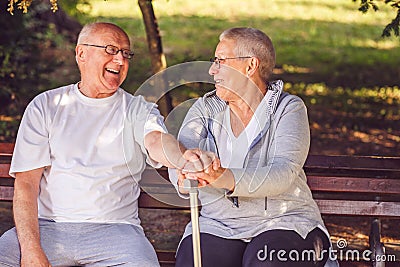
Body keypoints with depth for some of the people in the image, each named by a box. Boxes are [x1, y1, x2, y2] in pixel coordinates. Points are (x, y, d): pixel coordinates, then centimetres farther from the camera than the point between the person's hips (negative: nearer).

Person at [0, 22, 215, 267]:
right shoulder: (45, 106, 10)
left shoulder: (139, 111, 10)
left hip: (114, 227, 0)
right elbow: (26, 182, 3)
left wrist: (183, 158, -40)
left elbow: (157, 141, -14)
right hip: (48, 226, 1)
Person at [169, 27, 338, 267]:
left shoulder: (289, 108, 0)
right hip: (218, 226, 3)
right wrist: (184, 178, -33)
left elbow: (283, 173, -17)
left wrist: (225, 178, -34)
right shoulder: (205, 108, 12)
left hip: (284, 222, -2)